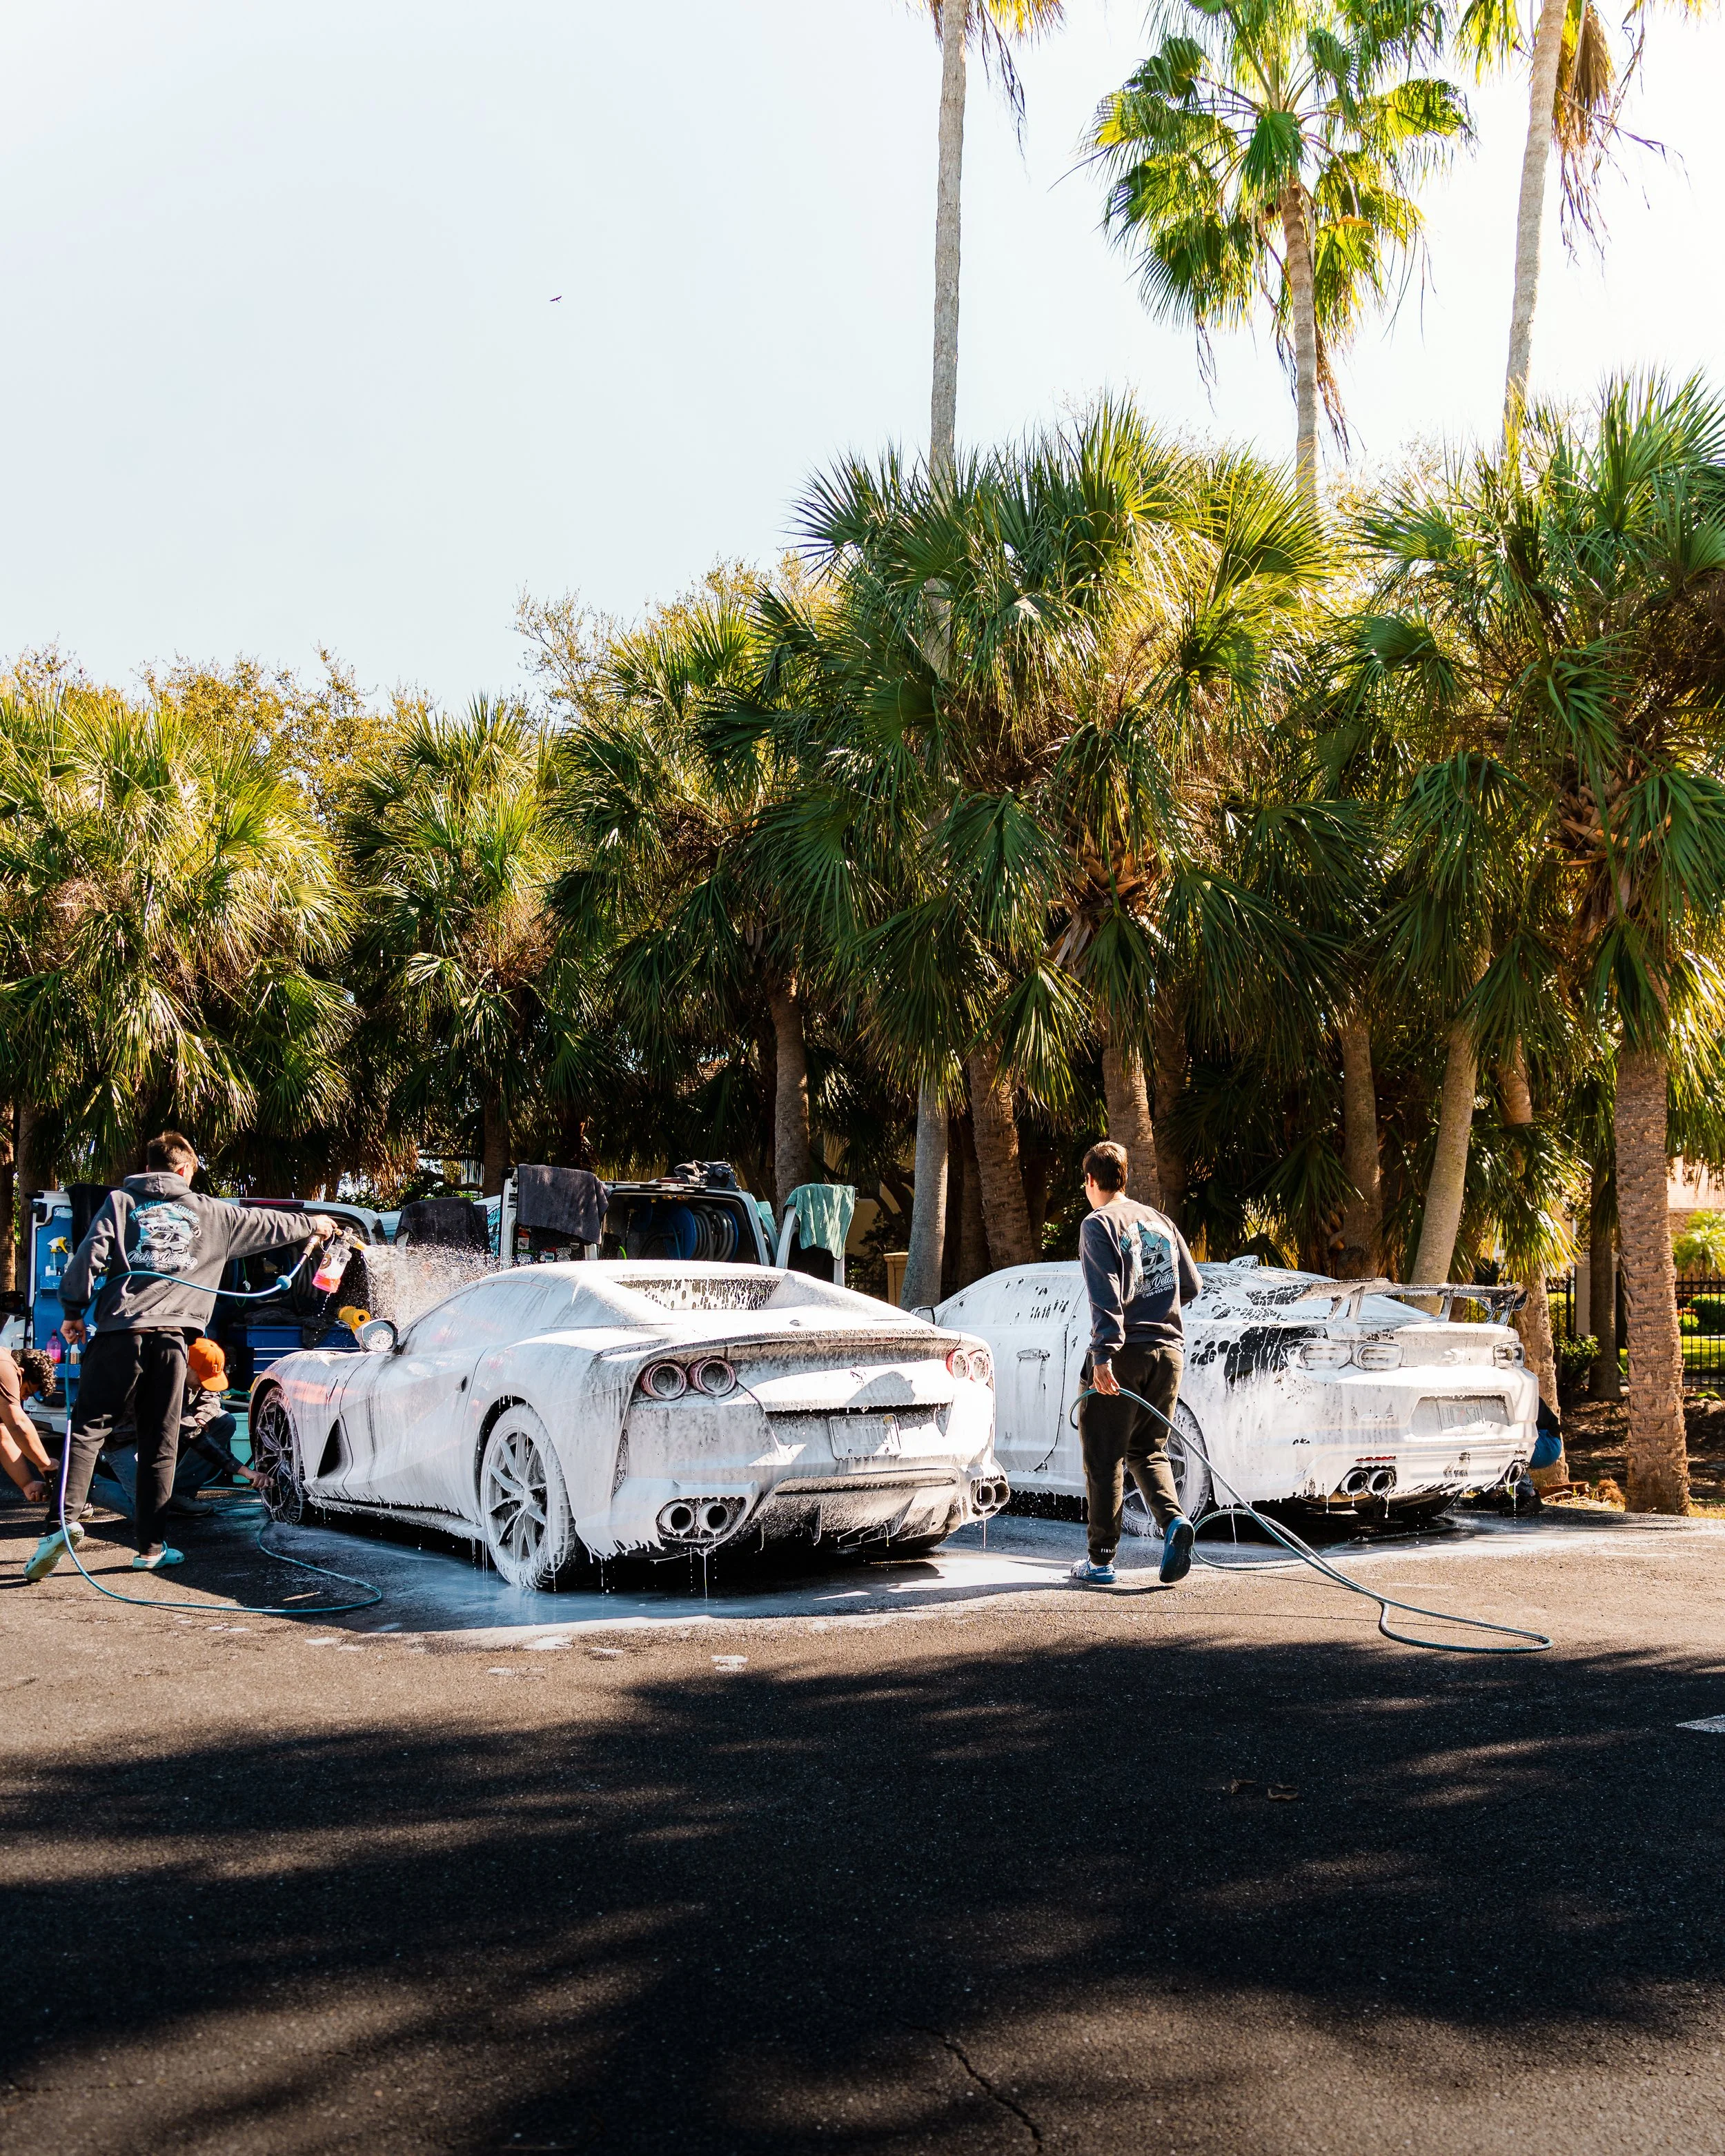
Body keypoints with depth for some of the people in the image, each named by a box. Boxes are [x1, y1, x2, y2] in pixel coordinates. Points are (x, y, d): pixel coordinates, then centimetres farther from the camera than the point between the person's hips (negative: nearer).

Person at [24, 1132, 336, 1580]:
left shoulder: (121, 1201, 12)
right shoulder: (209, 1211, 17)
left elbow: (90, 1254, -1)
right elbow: (266, 1225, 29)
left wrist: (73, 1310, 7)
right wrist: (312, 1224, 46)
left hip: (120, 1332, -1)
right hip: (171, 1337, 1)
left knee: (88, 1428, 2)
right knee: (160, 1445, 6)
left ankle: (68, 1520, -17)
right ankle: (151, 1547, 7)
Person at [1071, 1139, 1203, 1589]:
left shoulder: (1098, 1224, -5)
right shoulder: (1160, 1220, 13)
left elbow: (1106, 1296, -16)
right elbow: (1192, 1286, 16)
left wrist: (1104, 1354, -21)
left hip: (1123, 1354, -6)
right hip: (1168, 1351, 6)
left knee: (1104, 1457, 4)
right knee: (1148, 1451, 16)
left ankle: (1101, 1559, 7)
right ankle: (1174, 1520, -8)